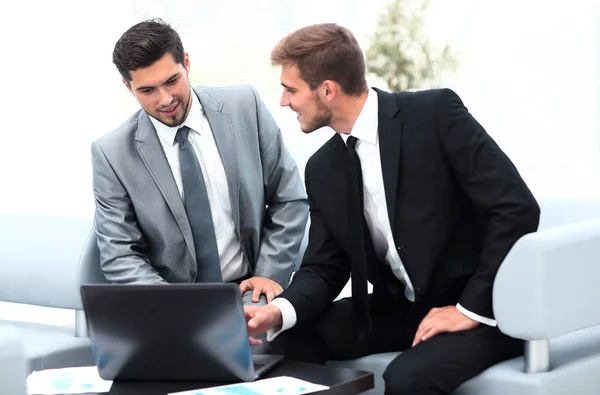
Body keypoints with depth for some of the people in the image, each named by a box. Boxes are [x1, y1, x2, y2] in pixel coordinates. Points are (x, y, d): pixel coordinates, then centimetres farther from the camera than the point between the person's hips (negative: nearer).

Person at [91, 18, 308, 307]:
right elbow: (119, 255, -4)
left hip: (248, 292, 0)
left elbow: (289, 199, 5)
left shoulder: (244, 107, -1)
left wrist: (271, 273, -5)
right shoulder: (112, 154, -4)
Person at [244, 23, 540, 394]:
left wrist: (472, 309, -19)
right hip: (400, 309, 6)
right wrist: (279, 311, -16)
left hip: (486, 308, -6)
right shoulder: (322, 169, 4)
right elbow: (324, 268, 6)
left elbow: (517, 207, -20)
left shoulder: (434, 113, -16)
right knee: (292, 335, -13)